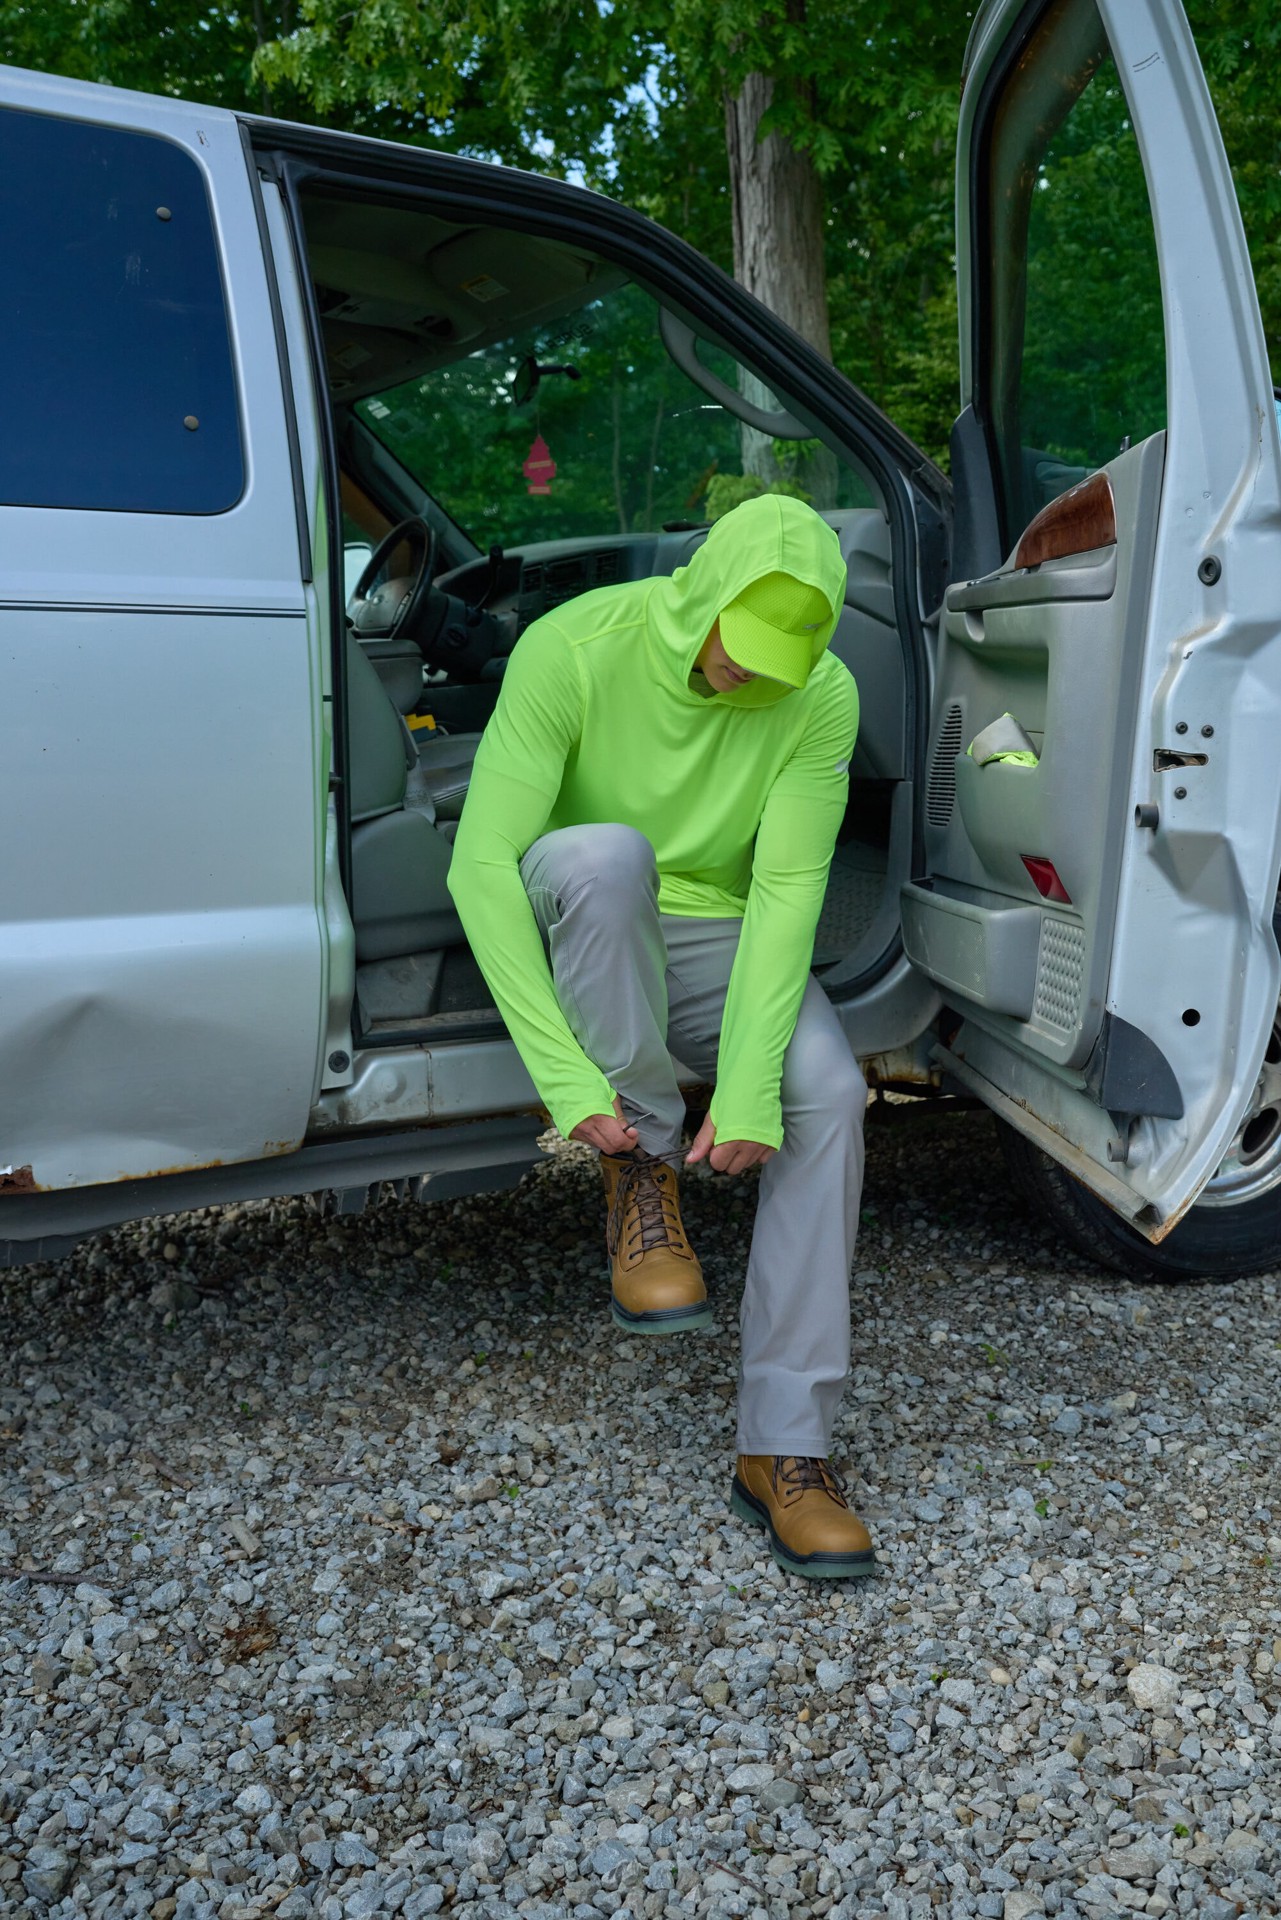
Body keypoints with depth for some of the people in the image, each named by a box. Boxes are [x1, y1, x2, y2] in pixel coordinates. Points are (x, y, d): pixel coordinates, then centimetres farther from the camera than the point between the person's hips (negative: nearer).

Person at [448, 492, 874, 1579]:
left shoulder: (822, 695, -14)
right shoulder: (575, 648, -21)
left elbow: (786, 891, -18)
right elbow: (483, 865, -26)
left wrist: (748, 1085, -31)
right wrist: (569, 1077, -33)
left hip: (719, 942, 2)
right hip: (582, 939, -2)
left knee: (829, 1093, -26)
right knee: (601, 852, -36)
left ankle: (783, 1449, -18)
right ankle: (643, 1173, -21)